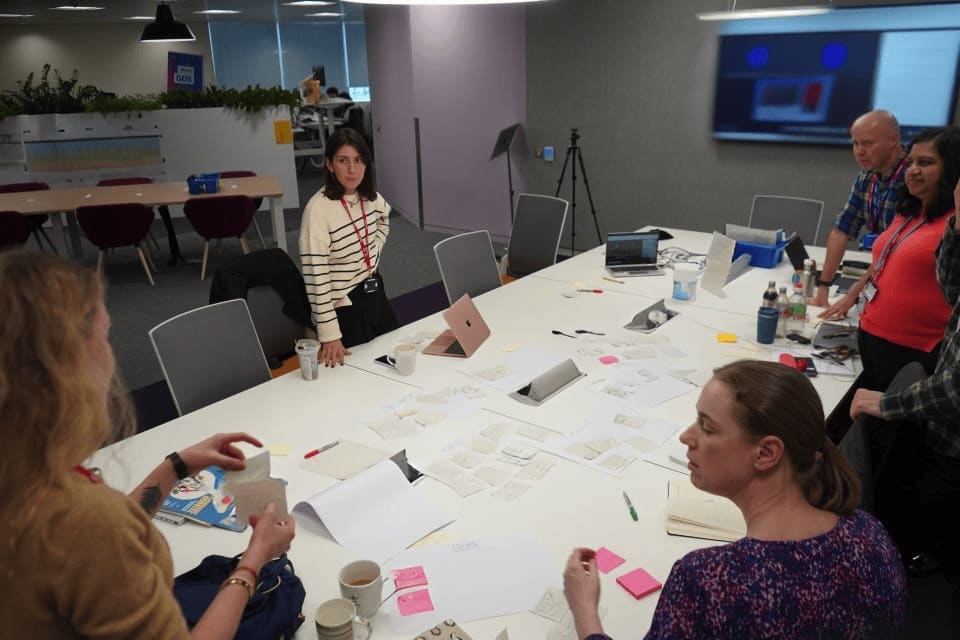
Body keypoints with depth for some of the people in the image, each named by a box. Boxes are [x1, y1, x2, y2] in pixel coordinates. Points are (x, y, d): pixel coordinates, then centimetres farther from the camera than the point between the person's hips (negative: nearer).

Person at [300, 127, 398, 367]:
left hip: (375, 293, 7)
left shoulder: (370, 197, -3)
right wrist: (329, 334, -23)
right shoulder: (318, 208, -23)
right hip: (344, 306, -6)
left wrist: (374, 251, 8)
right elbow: (316, 275, -23)